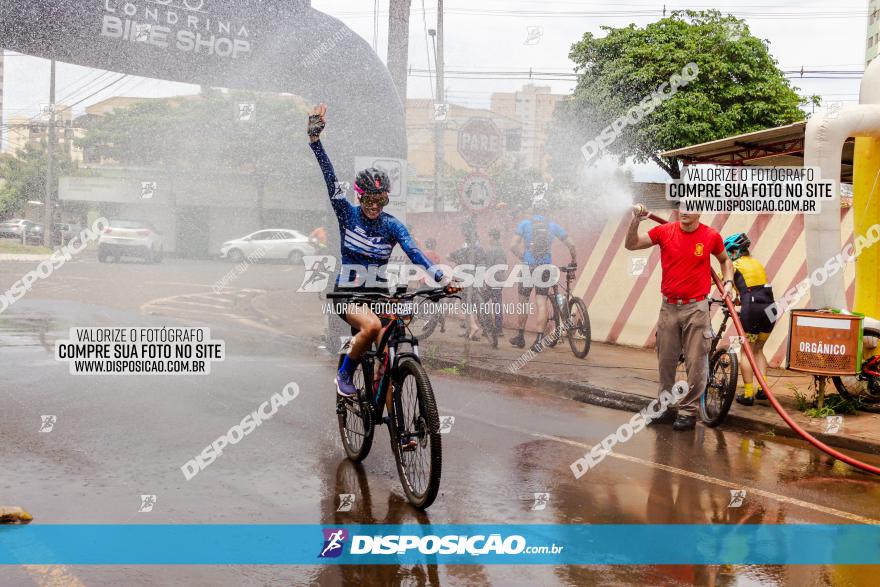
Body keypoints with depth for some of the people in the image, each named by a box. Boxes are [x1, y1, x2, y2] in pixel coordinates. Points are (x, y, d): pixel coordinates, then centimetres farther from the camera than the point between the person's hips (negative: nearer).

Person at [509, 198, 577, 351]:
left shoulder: (525, 224, 2)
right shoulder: (553, 225, 6)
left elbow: (513, 246, -4)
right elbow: (571, 245, 8)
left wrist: (522, 258, 11)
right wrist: (574, 261, 23)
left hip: (528, 267, -1)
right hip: (545, 268, 1)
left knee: (523, 302, 12)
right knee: (542, 303, -1)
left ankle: (520, 337, 19)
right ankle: (539, 340, -10)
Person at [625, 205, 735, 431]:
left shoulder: (711, 236, -2)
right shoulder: (664, 231, -1)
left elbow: (725, 260, 16)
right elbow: (631, 245, -2)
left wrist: (728, 282, 2)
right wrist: (636, 220, -16)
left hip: (696, 308, -2)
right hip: (669, 306, 2)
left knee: (696, 362, -2)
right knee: (665, 360, 9)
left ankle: (688, 411, 7)